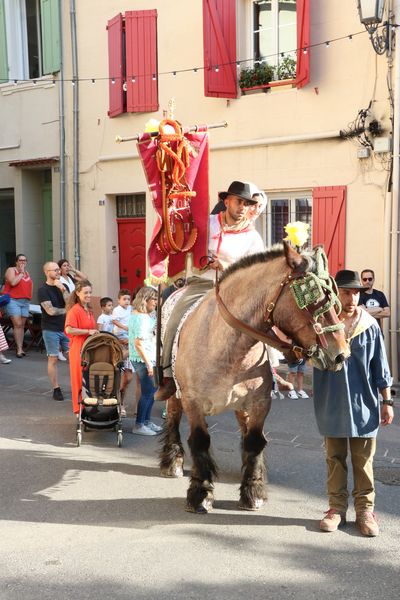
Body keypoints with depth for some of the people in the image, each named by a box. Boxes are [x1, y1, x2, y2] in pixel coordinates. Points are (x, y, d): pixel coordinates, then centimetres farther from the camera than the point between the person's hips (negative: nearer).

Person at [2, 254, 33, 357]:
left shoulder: (27, 272, 19)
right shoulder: (11, 270, -2)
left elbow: (30, 284, 27)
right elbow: (13, 282, -17)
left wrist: (29, 296, 13)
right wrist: (21, 273, -10)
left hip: (25, 301, 6)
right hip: (13, 300, -6)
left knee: (22, 325, 5)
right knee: (17, 324, -12)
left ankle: (20, 348, 9)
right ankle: (19, 349, -11)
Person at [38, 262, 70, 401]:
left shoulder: (63, 287, 10)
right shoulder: (43, 290, -7)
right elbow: (50, 311, -16)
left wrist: (62, 289, -14)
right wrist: (66, 310, -2)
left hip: (66, 327, 4)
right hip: (51, 330, -4)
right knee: (53, 359, 0)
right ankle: (56, 389, 8)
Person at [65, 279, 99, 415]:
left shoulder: (88, 310, 13)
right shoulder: (75, 310, -13)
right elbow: (69, 330, -25)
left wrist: (95, 333, 11)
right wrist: (88, 331, -22)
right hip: (78, 349, -8)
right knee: (80, 379, 1)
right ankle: (80, 409, 11)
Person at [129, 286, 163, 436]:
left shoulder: (137, 314, 11)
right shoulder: (141, 318, -20)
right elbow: (138, 344, -24)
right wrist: (149, 364, -22)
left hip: (148, 358, 10)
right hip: (143, 360, -10)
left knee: (151, 390, 17)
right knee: (148, 392, -1)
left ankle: (146, 421, 28)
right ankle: (139, 426, 10)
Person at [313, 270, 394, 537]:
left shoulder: (370, 326, -3)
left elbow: (380, 367, 2)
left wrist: (387, 401, 2)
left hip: (363, 405, 0)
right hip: (331, 405, 1)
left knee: (363, 461, 8)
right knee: (335, 459, 12)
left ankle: (365, 510, 20)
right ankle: (337, 508, 24)